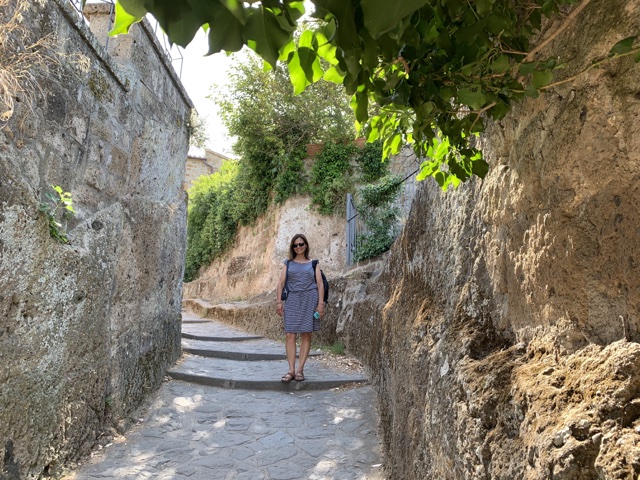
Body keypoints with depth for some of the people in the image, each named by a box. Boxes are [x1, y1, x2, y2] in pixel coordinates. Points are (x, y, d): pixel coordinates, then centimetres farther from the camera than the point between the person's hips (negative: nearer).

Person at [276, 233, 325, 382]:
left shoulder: (313, 264, 12)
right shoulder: (287, 263, 14)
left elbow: (320, 284, 5)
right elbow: (281, 283, 8)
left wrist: (320, 303, -5)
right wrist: (279, 302, -2)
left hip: (309, 300, 0)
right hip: (292, 300, 1)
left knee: (306, 335, 0)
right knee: (290, 335, -6)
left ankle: (300, 369, 5)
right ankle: (291, 370, -3)